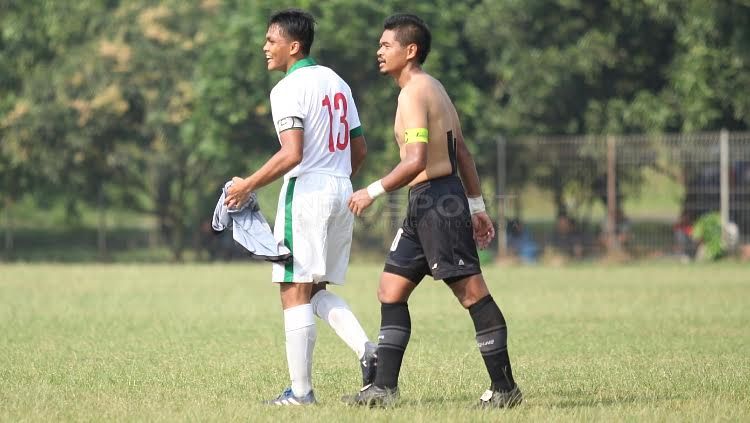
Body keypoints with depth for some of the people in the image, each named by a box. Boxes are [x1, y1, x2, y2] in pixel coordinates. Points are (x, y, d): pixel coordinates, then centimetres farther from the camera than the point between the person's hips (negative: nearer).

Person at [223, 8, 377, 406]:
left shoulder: (288, 89, -11)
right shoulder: (336, 82, 15)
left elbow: (292, 154, -22)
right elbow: (359, 150, 19)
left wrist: (248, 185, -13)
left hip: (306, 192, -8)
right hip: (342, 193, 8)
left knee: (295, 292, -3)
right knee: (316, 290, 16)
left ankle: (300, 390, -5)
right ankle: (366, 349, -4)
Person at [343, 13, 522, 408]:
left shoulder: (413, 94, -14)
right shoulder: (434, 89, 18)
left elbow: (416, 160, -23)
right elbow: (462, 152, 20)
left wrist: (374, 190, -14)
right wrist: (476, 205, 22)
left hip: (436, 200, -11)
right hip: (424, 206, 11)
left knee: (472, 293, -6)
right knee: (390, 291, 9)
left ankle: (504, 387, -3)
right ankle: (384, 387, 9)